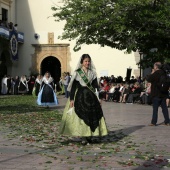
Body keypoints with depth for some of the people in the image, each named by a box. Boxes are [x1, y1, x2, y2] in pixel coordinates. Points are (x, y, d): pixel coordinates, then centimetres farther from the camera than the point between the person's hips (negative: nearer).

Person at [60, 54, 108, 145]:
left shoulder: (92, 73, 11)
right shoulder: (77, 73, 0)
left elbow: (96, 86, 12)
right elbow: (73, 86, -2)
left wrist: (98, 98, 6)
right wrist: (71, 99, -8)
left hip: (91, 96, 4)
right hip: (80, 96, -4)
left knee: (92, 116, 1)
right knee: (82, 116, -7)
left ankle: (89, 136, 11)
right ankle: (84, 137, -2)